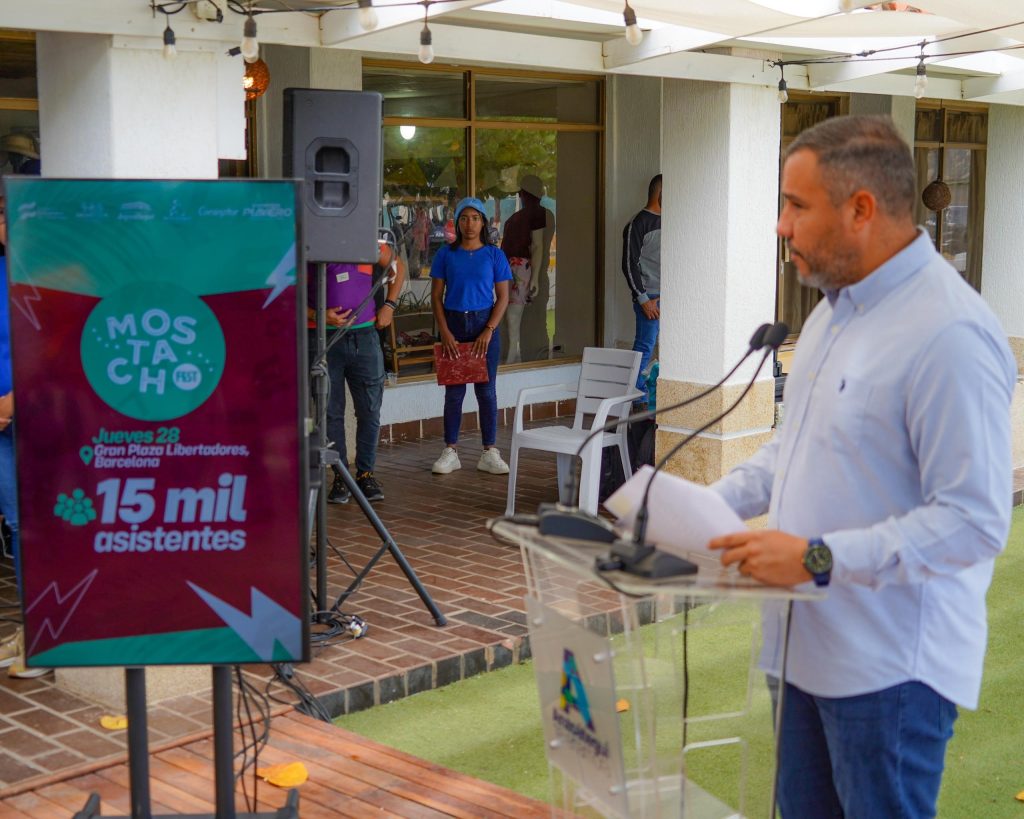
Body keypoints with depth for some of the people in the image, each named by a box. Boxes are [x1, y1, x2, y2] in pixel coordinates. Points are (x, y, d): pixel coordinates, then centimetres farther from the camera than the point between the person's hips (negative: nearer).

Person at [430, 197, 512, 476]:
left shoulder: (494, 255, 2)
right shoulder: (446, 254, 3)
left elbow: (503, 297, 1)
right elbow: (436, 296, 3)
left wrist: (488, 331, -10)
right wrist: (445, 332, -8)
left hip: (484, 324, 0)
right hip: (453, 324, 0)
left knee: (486, 390, 2)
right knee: (454, 390, 3)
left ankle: (489, 453, 8)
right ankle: (450, 452, 10)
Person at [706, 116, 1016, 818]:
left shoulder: (950, 335, -22)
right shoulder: (837, 306, 9)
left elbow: (975, 520, -24)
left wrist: (819, 559, -26)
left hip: (891, 668, -9)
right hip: (811, 645, 9)